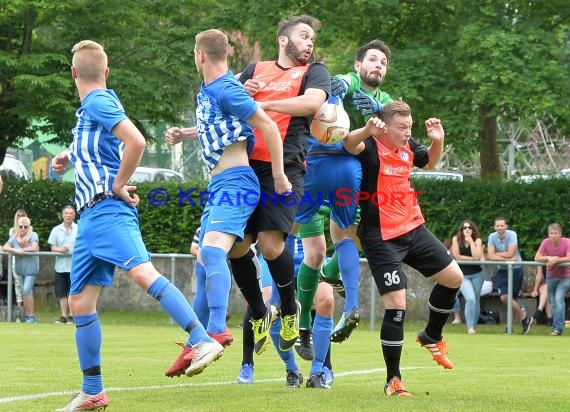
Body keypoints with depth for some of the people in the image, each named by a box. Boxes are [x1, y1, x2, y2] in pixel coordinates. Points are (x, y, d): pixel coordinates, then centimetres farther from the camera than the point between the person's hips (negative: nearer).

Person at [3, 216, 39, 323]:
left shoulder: (33, 235, -9)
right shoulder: (14, 237, 2)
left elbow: (34, 248, -23)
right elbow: (5, 247, -8)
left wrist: (21, 250, -14)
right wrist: (15, 251, -25)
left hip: (31, 269, -5)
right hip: (20, 269, 5)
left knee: (27, 290, -14)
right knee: (25, 292, 11)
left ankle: (31, 316, -9)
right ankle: (27, 315, 19)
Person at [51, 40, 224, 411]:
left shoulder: (98, 102, -7)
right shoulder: (91, 106, 20)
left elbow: (136, 142, -22)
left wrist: (118, 186, -13)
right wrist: (69, 156, 21)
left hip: (108, 210, -10)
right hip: (90, 215, 10)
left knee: (143, 272, -28)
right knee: (80, 303, 8)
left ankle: (204, 342, -38)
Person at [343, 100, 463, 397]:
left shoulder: (408, 147, 5)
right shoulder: (371, 147, -16)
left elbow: (430, 162, 24)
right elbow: (349, 144, -38)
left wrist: (437, 141, 3)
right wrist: (367, 130, -59)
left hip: (413, 229, 8)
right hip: (381, 238, -8)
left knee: (453, 277, 11)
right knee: (396, 305, -11)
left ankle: (431, 337, 35)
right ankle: (393, 380, 1)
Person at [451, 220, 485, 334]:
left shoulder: (477, 240, -4)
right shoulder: (456, 239, -4)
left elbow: (477, 257, -18)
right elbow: (457, 257, -12)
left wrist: (471, 241, -17)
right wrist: (472, 258, -10)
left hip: (477, 275, 2)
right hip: (463, 275, -2)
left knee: (476, 301, 10)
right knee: (470, 299, -19)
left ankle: (473, 325, 26)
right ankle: (470, 327, -12)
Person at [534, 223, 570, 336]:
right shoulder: (546, 242, -11)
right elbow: (537, 258, -14)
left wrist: (556, 260, -35)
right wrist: (549, 258, -29)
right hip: (551, 276, 4)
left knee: (559, 299, -18)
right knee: (552, 302, 9)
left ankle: (558, 328, -17)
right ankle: (555, 325, 23)